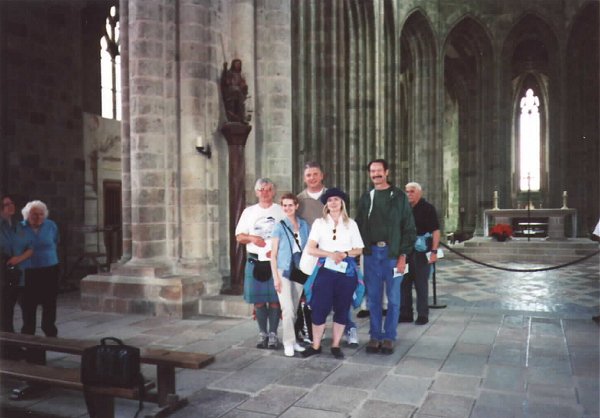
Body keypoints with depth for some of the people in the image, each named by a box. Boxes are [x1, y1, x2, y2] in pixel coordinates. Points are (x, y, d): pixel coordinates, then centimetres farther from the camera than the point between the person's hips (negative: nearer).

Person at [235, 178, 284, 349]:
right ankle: (262, 333, 17)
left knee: (275, 299, 0)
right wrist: (252, 238, -11)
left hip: (276, 261, -2)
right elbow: (239, 237, 9)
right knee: (258, 300, 5)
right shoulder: (249, 211, 10)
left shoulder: (281, 211, 4)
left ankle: (273, 334, 10)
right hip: (255, 261, 2)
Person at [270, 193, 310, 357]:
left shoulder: (304, 225, 6)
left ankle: (292, 340, 22)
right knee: (288, 309, -10)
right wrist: (276, 277, -8)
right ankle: (289, 343, 1)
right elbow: (273, 254, -3)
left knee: (294, 310, 11)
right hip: (283, 271, -4)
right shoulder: (279, 226, -4)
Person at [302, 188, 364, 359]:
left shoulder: (351, 224, 8)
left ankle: (336, 345, 18)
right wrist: (331, 254, -18)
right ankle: (316, 345, 9)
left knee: (342, 308, 6)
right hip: (325, 270, -1)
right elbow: (310, 249, -5)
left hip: (347, 271, 2)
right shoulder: (319, 223, 4)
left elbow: (359, 250, 8)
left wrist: (345, 253, -12)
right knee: (320, 308, -4)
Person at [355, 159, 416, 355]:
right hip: (371, 253, 3)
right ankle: (375, 335, 16)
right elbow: (359, 226, 14)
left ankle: (389, 337, 14)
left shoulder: (399, 196, 1)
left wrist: (403, 255, -9)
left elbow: (409, 227, -2)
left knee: (393, 298, 3)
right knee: (374, 297, 7)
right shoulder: (366, 198, 12)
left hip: (392, 253, -3)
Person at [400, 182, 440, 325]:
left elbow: (436, 231, -8)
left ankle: (423, 315, 12)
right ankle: (405, 313, 19)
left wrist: (434, 251, -16)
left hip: (421, 251, -5)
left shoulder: (427, 208, -4)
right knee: (404, 283, 8)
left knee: (421, 284, 2)